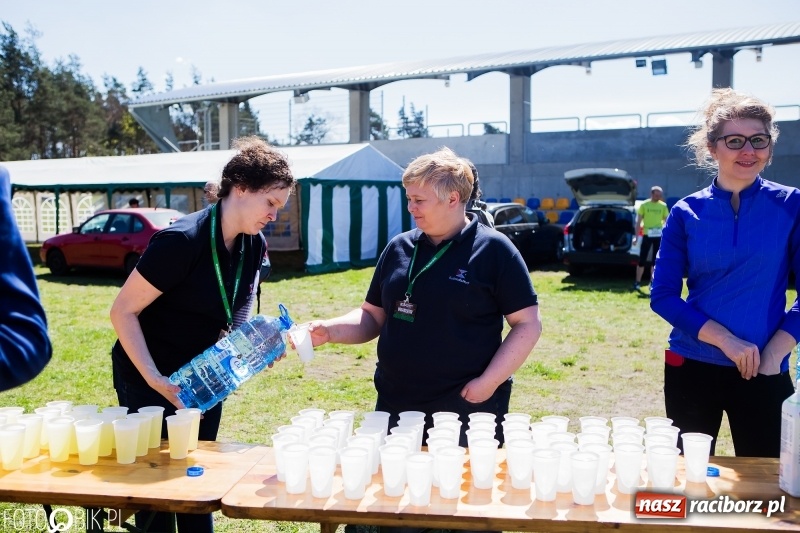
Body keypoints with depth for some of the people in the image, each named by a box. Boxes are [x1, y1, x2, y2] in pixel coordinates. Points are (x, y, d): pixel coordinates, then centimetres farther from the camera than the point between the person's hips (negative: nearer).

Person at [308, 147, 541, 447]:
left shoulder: (493, 250, -7)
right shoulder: (399, 247, 7)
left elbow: (528, 324, -7)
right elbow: (373, 316, 14)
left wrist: (488, 383, -14)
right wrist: (329, 331, -3)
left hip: (468, 412, -4)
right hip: (393, 408, 5)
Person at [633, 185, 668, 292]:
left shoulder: (663, 206, 5)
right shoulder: (644, 205, -1)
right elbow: (638, 222, 0)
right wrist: (636, 236, -5)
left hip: (658, 236, 2)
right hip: (647, 235, -2)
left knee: (655, 261, 6)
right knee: (642, 260, 1)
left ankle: (652, 283, 13)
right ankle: (637, 282, 9)